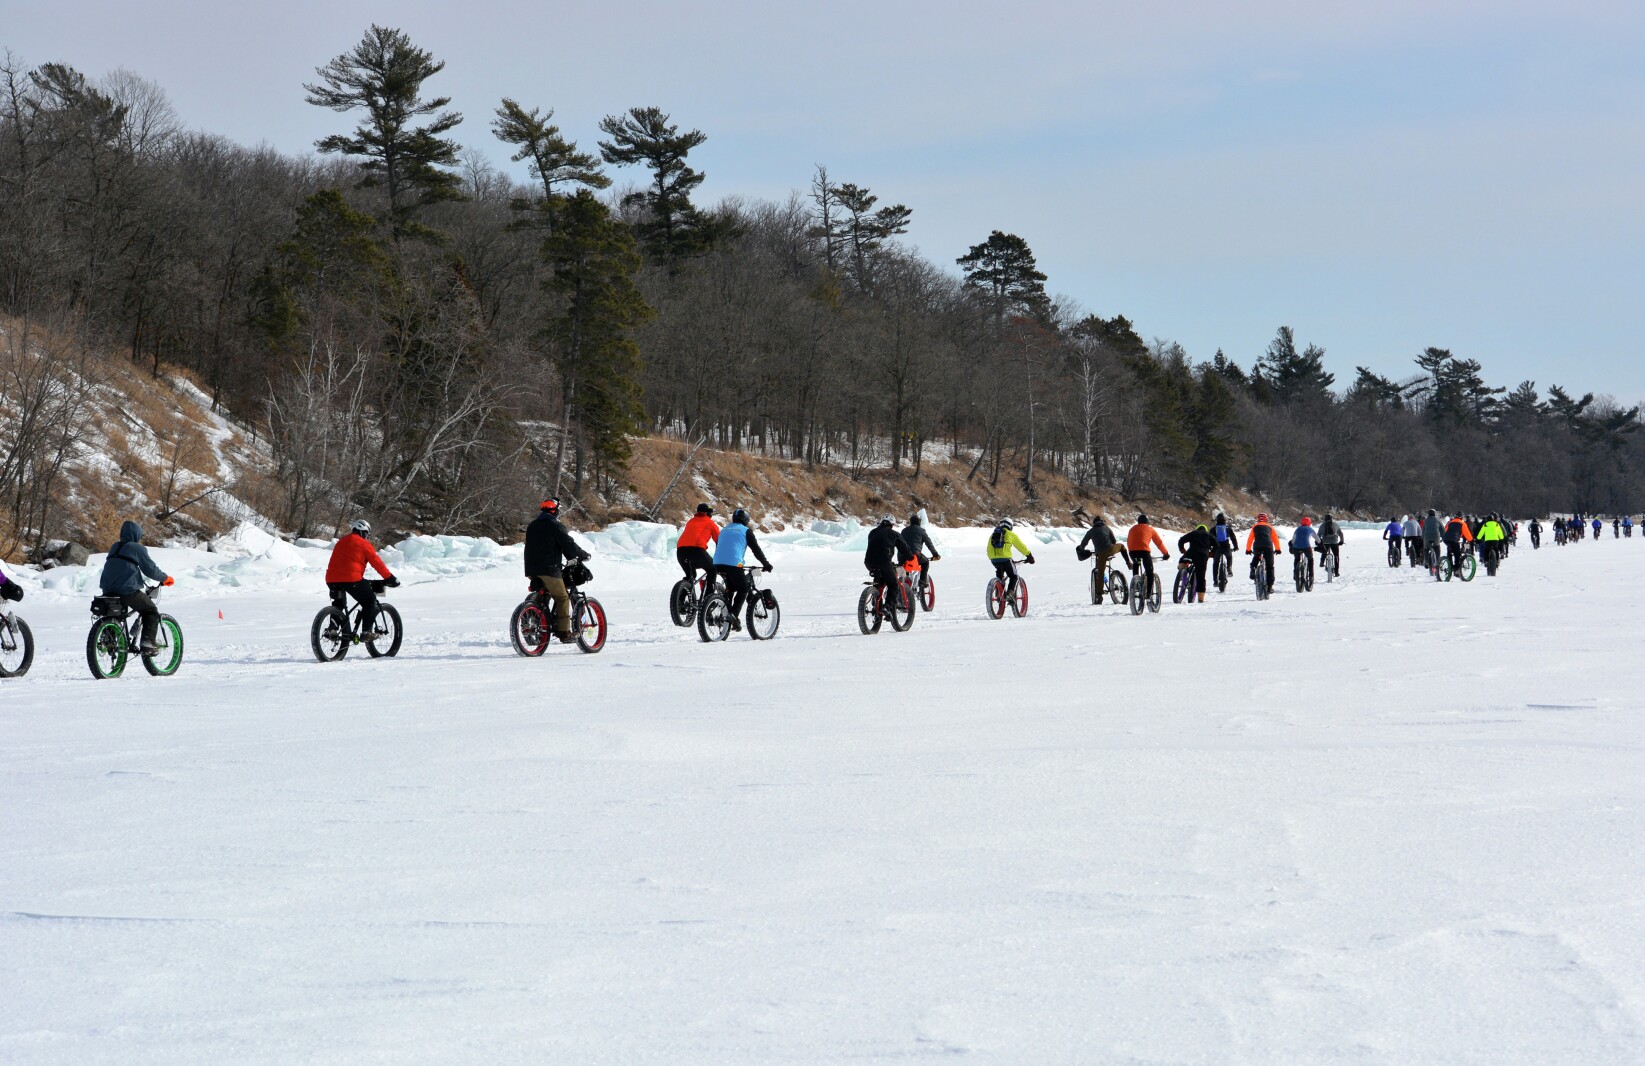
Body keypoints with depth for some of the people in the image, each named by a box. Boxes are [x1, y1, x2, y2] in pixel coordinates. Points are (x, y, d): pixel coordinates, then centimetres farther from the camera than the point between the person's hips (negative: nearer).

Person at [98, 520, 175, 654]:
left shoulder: (114, 548, 18)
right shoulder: (137, 549, -3)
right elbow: (151, 569, -3)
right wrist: (165, 578, 14)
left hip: (108, 591, 6)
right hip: (127, 590, -6)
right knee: (151, 611, 9)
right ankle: (147, 643, -3)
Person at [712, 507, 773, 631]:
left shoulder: (724, 530, 26)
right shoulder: (746, 530, 8)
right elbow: (756, 550, 7)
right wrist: (767, 565, 16)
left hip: (718, 564, 6)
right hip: (733, 564, -6)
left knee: (730, 588, 24)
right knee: (743, 589, 7)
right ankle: (734, 615, -11)